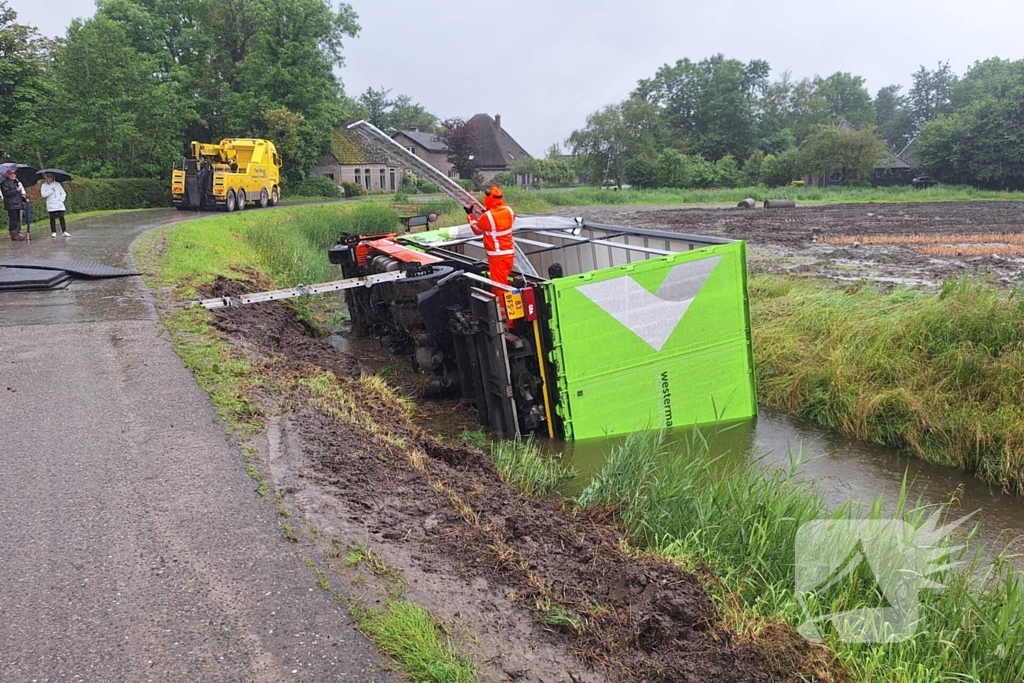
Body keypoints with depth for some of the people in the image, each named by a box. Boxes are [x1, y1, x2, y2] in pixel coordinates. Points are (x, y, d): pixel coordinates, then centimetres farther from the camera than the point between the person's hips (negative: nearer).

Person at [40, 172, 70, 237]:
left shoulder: (57, 184, 10)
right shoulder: (44, 185, 7)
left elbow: (63, 193, 9)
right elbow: (43, 194, -7)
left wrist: (61, 199, -5)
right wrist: (51, 190, -10)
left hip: (59, 205, 1)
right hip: (51, 206, -1)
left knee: (61, 217, -5)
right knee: (52, 219, -3)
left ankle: (64, 231, -3)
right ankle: (53, 232, 1)